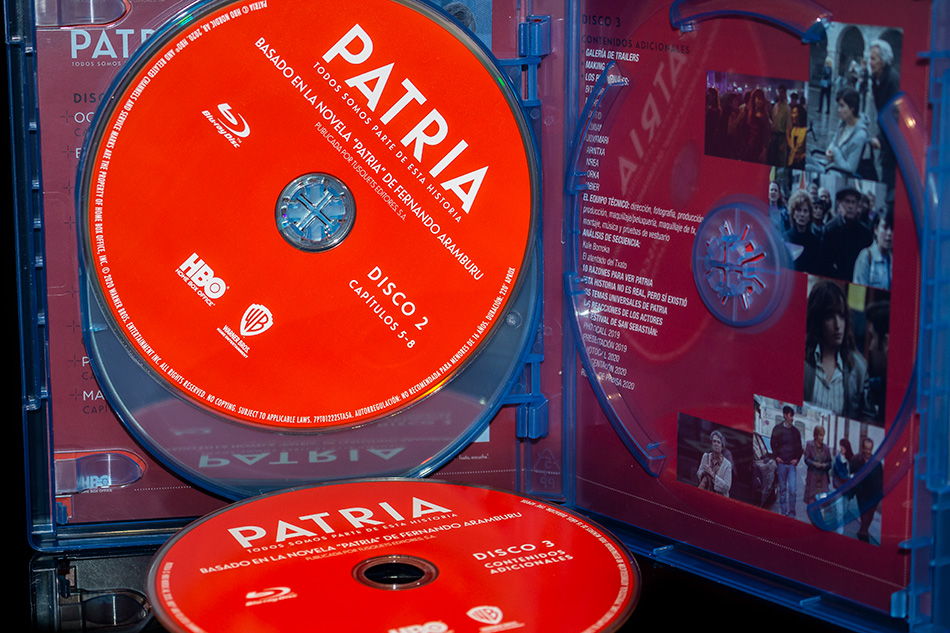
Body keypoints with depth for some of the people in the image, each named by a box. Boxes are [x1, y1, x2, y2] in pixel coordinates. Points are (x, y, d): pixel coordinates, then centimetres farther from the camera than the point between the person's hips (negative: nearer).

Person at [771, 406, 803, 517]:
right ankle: (783, 512, 13)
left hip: (792, 464, 1)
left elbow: (799, 447, 15)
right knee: (782, 489, 5)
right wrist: (776, 457, 0)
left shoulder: (795, 431, 7)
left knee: (793, 490, -8)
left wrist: (797, 459, 3)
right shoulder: (777, 429, 2)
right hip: (781, 463, -1)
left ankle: (791, 512, 1)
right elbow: (773, 444, 10)